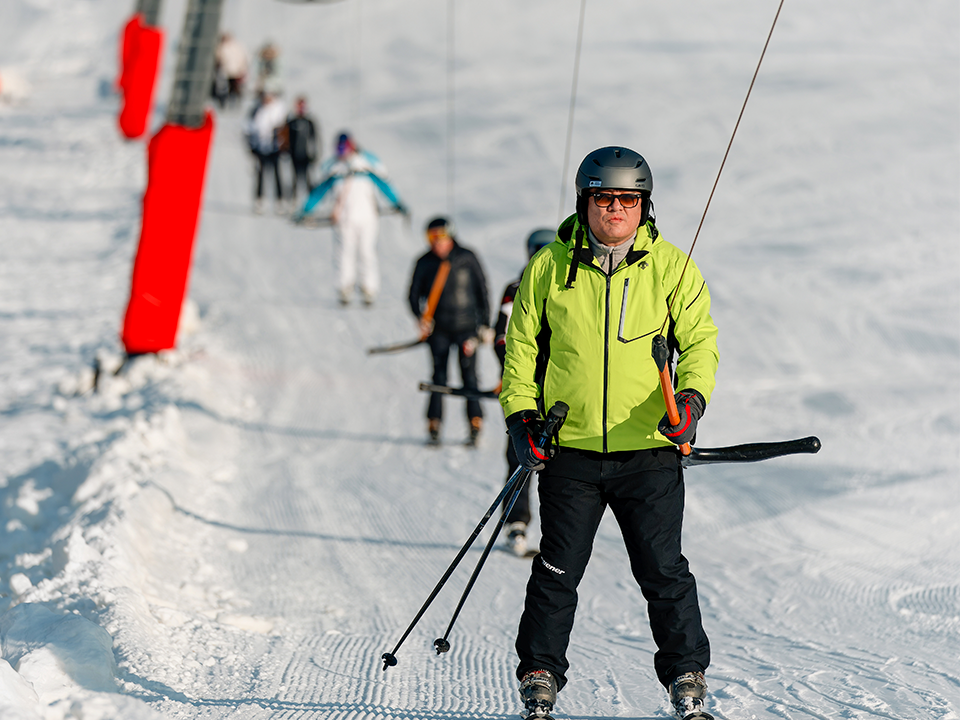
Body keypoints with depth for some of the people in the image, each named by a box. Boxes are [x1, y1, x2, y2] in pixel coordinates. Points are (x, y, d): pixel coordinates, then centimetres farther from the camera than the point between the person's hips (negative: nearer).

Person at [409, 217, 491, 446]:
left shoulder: (467, 259, -2)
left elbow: (482, 290, 4)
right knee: (439, 375, -2)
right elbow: (414, 294, 6)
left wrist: (484, 324, 2)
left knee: (469, 375, -5)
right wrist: (421, 317, -12)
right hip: (439, 329, 1)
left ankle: (475, 424, 2)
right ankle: (434, 425, 4)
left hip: (466, 326, -1)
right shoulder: (424, 263, 1)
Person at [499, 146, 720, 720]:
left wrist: (692, 396, -16)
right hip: (570, 449, 1)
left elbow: (700, 339, 2)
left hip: (650, 450, -1)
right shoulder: (550, 269, 3)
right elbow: (523, 344, 11)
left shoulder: (671, 268, 2)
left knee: (664, 572, 1)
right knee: (558, 572, 4)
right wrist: (521, 412, 1)